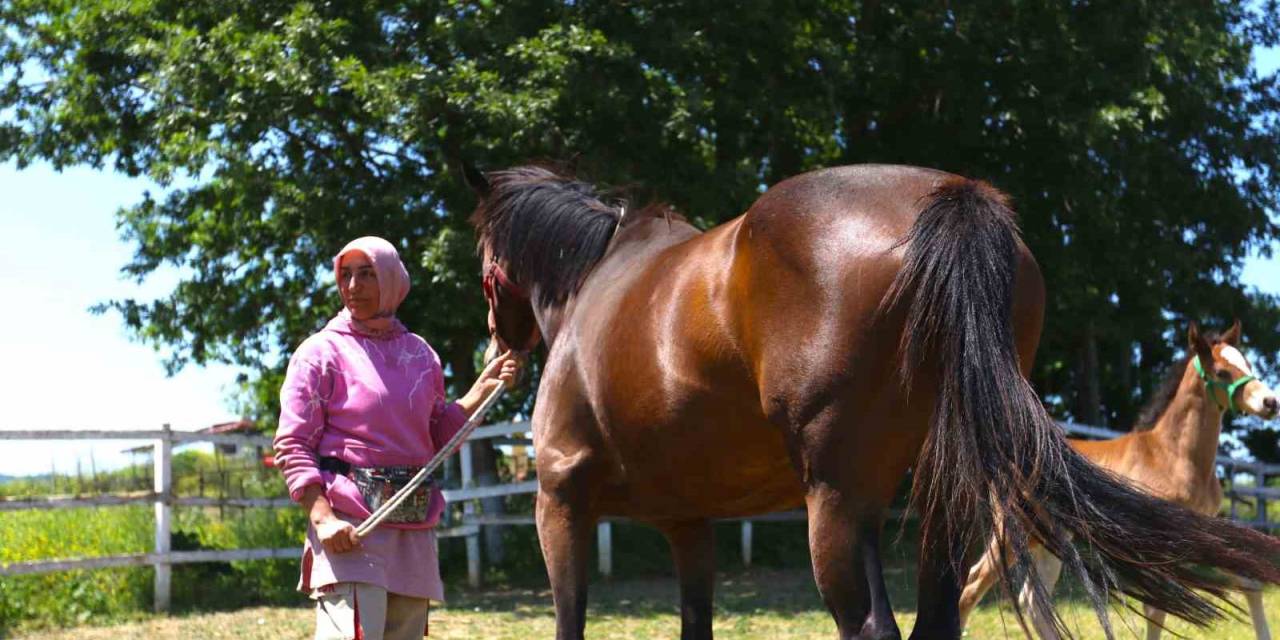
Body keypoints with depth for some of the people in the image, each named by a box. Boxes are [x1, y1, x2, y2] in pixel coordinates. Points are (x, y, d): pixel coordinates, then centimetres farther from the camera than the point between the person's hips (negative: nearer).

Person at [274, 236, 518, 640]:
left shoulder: (420, 353, 13)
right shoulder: (322, 352, -1)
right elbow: (292, 444, -6)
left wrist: (482, 389, 7)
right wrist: (322, 518, -18)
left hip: (413, 526, 6)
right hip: (349, 528, -6)